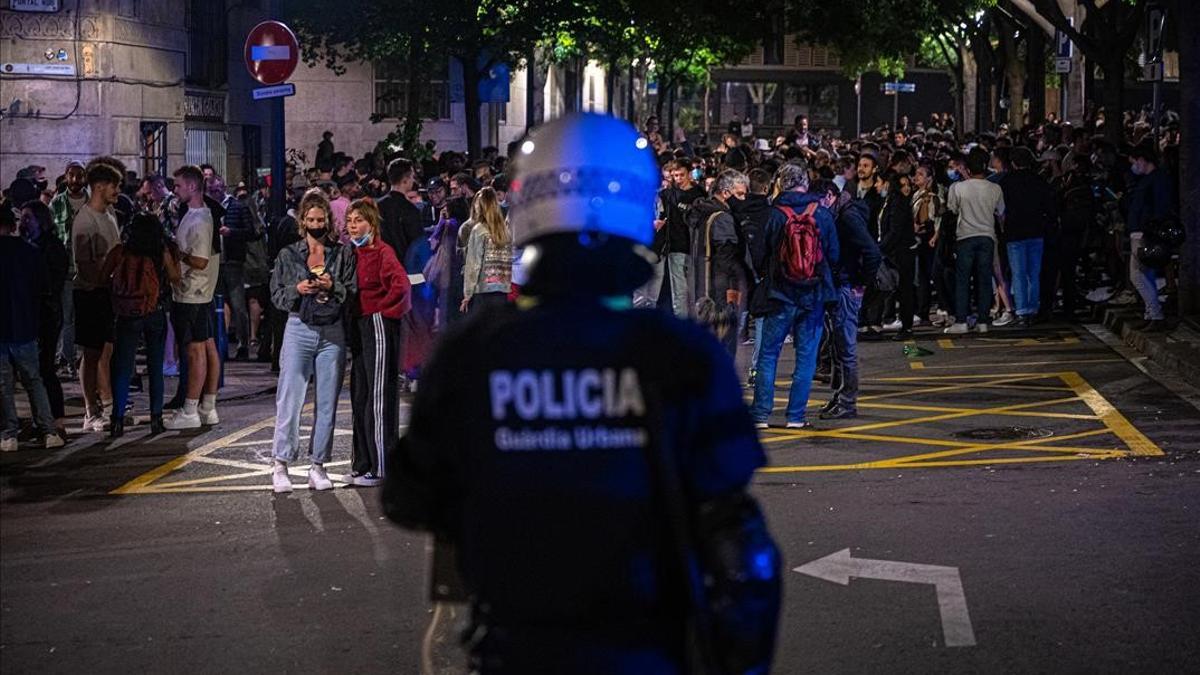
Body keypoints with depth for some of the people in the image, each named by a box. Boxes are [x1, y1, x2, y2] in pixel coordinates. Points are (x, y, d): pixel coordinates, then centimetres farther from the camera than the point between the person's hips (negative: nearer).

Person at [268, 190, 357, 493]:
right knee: (289, 399, -7)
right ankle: (280, 465, -2)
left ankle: (318, 466, 11)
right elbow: (276, 294, 6)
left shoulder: (343, 254, 7)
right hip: (299, 329, -1)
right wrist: (297, 290, -12)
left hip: (332, 333, 1)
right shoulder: (288, 255, 8)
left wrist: (333, 287, -14)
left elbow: (355, 291, 3)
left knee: (327, 402, 3)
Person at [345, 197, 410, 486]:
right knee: (359, 395, 11)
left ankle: (380, 467, -2)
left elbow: (401, 285, -25)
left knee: (378, 396, -6)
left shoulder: (382, 252, -12)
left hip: (378, 325, -9)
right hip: (358, 326, 9)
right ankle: (363, 462, 18)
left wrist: (381, 309, -14)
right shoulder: (353, 253, 13)